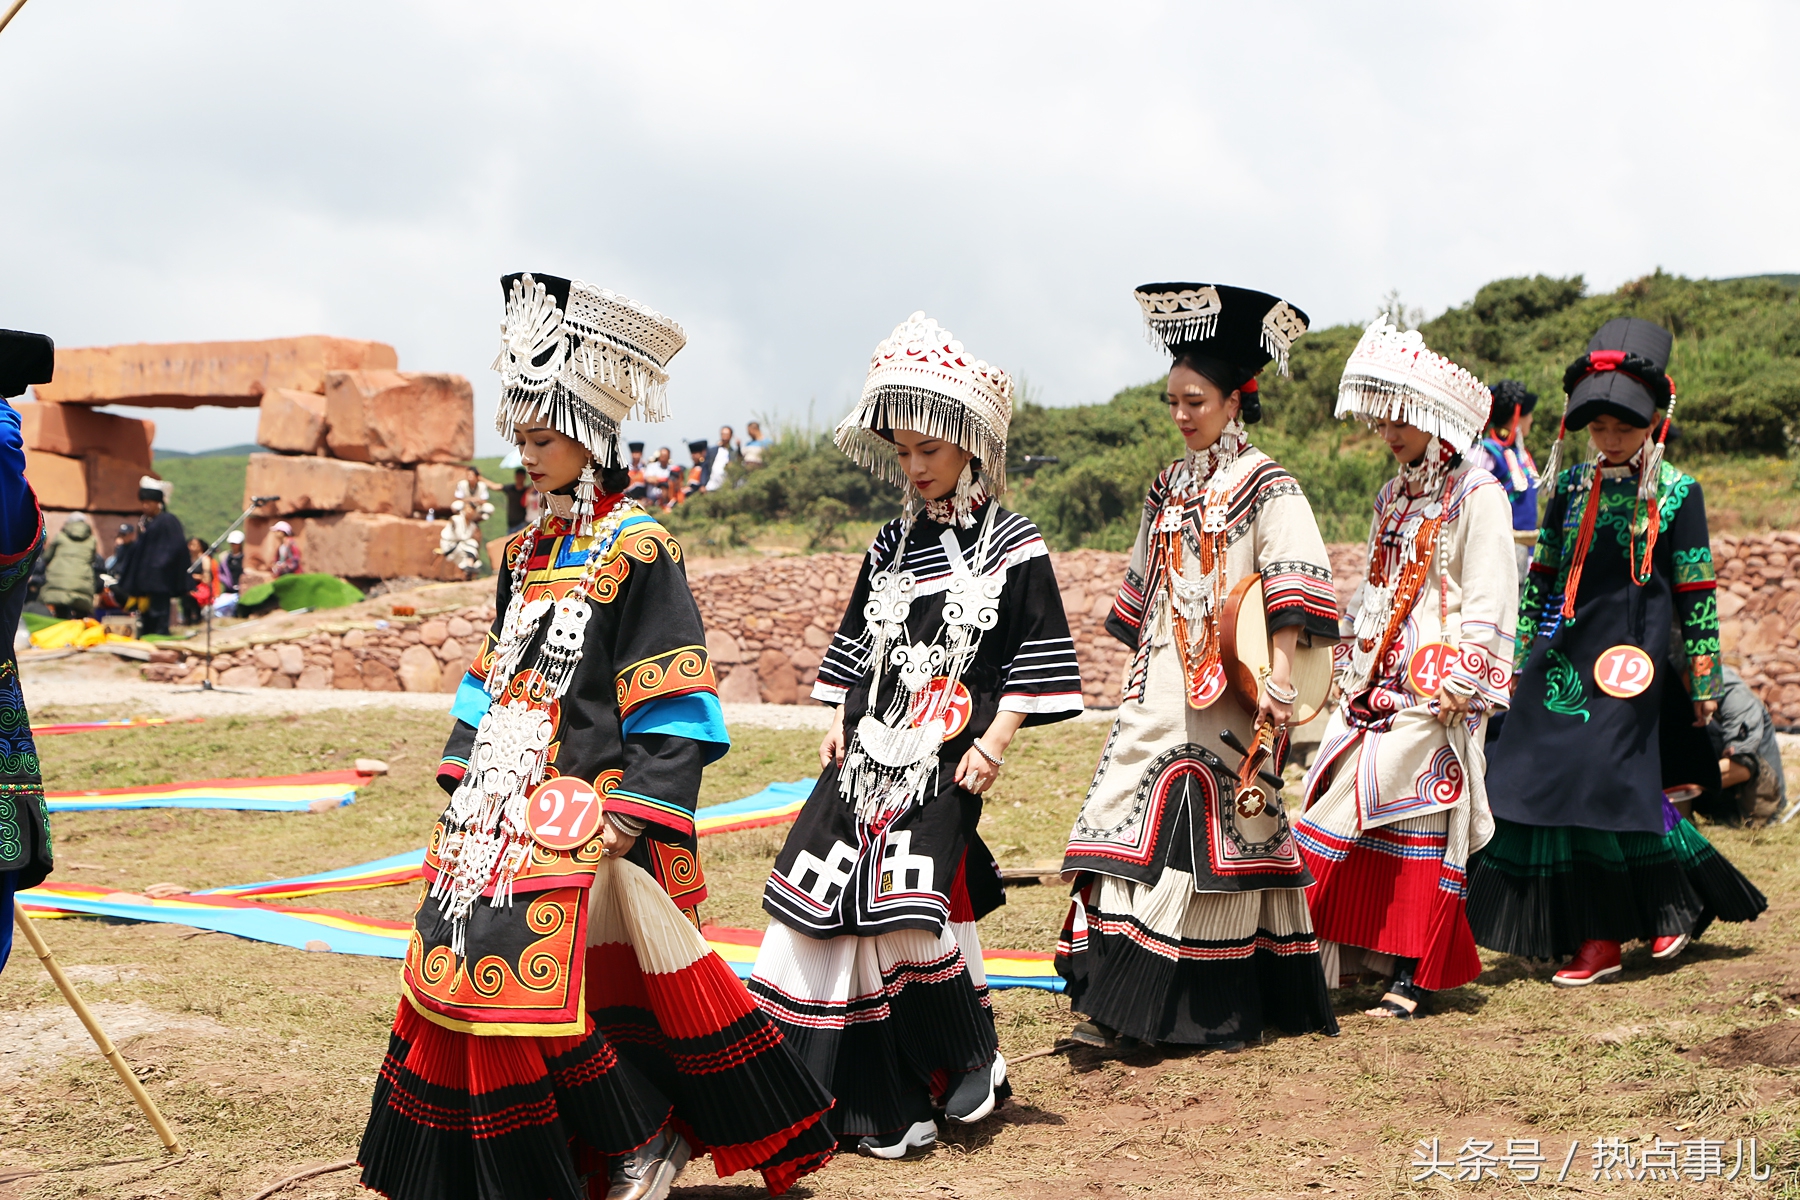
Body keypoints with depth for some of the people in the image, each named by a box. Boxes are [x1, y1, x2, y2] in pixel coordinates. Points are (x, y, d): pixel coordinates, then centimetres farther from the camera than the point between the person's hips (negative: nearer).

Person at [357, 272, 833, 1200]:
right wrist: (464, 778, 12)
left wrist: (633, 811, -18)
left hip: (590, 811, -8)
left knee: (541, 978, -13)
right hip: (507, 804, 8)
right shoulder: (529, 551, 14)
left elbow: (670, 706, -13)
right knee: (468, 967, 6)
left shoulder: (636, 550, -10)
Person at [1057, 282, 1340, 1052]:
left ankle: (1224, 1008, 5)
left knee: (1217, 836, -3)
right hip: (1160, 692, 6)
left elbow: (1294, 582, -15)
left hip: (1225, 694, -6)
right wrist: (1139, 671, 20)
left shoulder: (1263, 484, -5)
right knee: (1136, 827, -1)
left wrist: (1279, 674, -24)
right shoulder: (1169, 488, 15)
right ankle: (1118, 1006, 3)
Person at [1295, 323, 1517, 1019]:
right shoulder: (1393, 497, 18)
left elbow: (1488, 598, -11)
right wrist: (1350, 664, 17)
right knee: (1362, 819, 2)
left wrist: (1461, 681, -18)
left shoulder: (1476, 496, -6)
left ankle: (1414, 975, -3)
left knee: (1421, 823, -6)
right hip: (1375, 683, 7)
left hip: (1433, 693, -7)